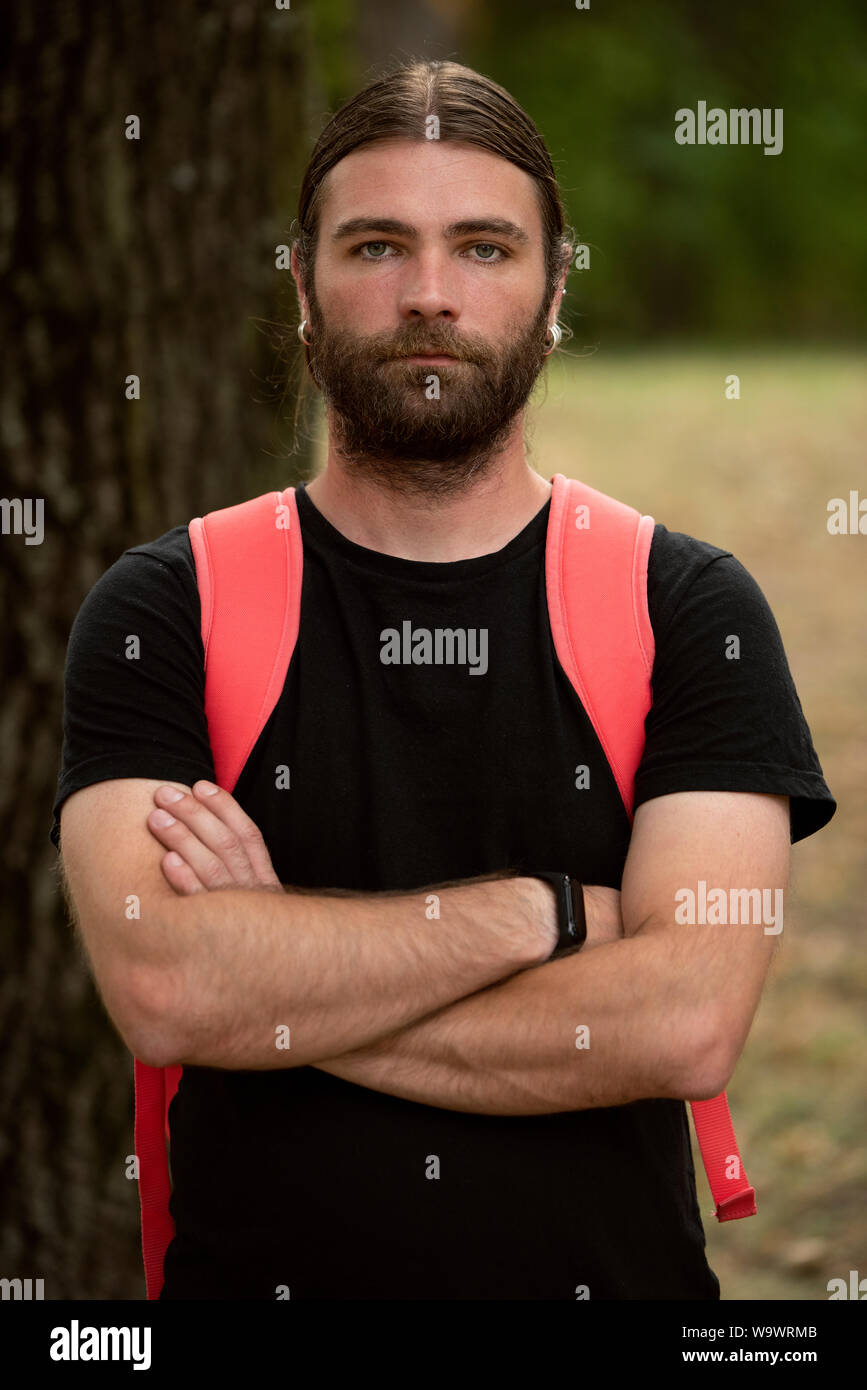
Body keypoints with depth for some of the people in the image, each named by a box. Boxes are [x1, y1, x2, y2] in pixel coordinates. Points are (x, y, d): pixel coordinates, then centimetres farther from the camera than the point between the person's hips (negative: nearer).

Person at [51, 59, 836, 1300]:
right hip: (254, 1269, 0)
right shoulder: (160, 612, -4)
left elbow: (686, 1024, -17)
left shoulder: (691, 607, -4)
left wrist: (271, 984, -17)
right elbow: (162, 990, -19)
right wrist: (545, 913, -17)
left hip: (612, 1271, 0)